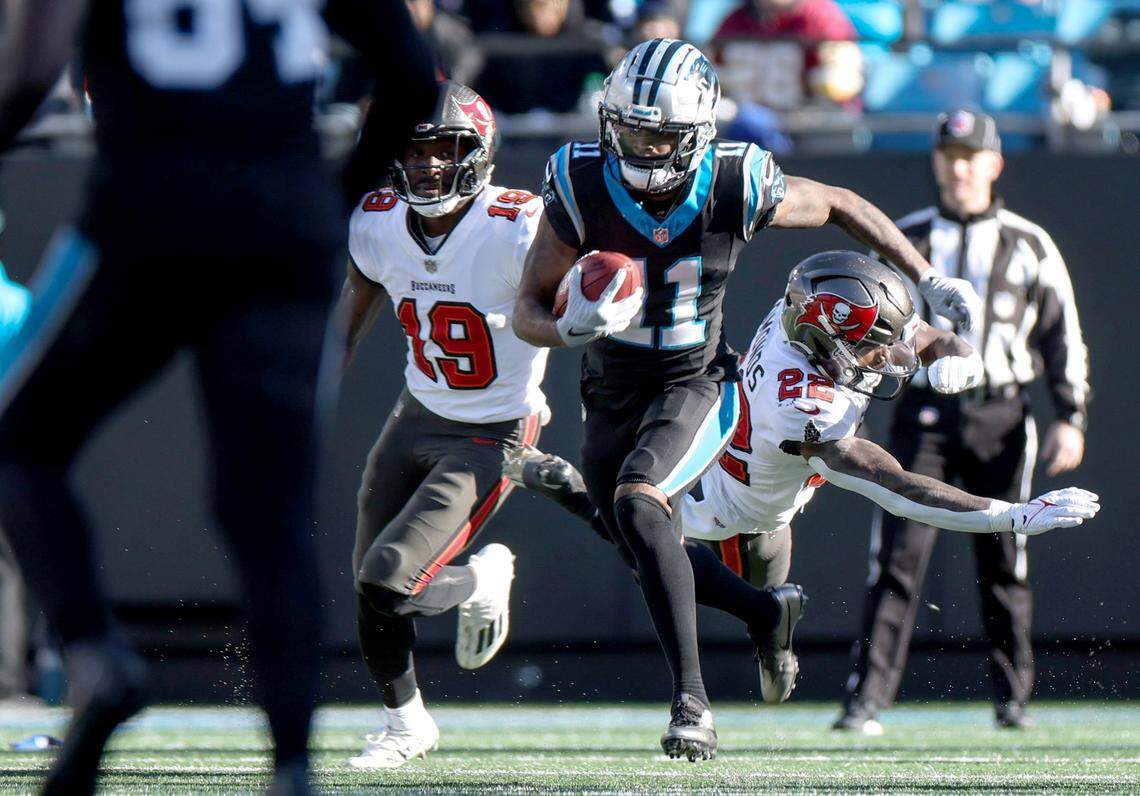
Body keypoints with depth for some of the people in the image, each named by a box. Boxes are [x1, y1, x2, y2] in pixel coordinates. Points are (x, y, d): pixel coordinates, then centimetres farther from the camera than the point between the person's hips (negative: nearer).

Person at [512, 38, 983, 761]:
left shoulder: (735, 188, -20)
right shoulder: (582, 187, -19)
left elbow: (840, 206, 0)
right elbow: (529, 310, -12)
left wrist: (930, 279, 1)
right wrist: (571, 327, -36)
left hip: (696, 384, -4)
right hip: (613, 396, 4)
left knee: (638, 505, -31)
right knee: (657, 563, 17)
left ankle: (693, 701, -32)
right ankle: (769, 611, 50)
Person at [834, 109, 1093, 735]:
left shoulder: (1029, 246, 7)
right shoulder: (902, 241, 9)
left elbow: (1062, 336, 6)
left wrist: (1071, 418, -3)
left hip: (999, 417, 0)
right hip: (923, 413, 0)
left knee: (1004, 563, 5)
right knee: (898, 558, -9)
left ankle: (1012, 698, 17)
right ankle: (867, 699, -12)